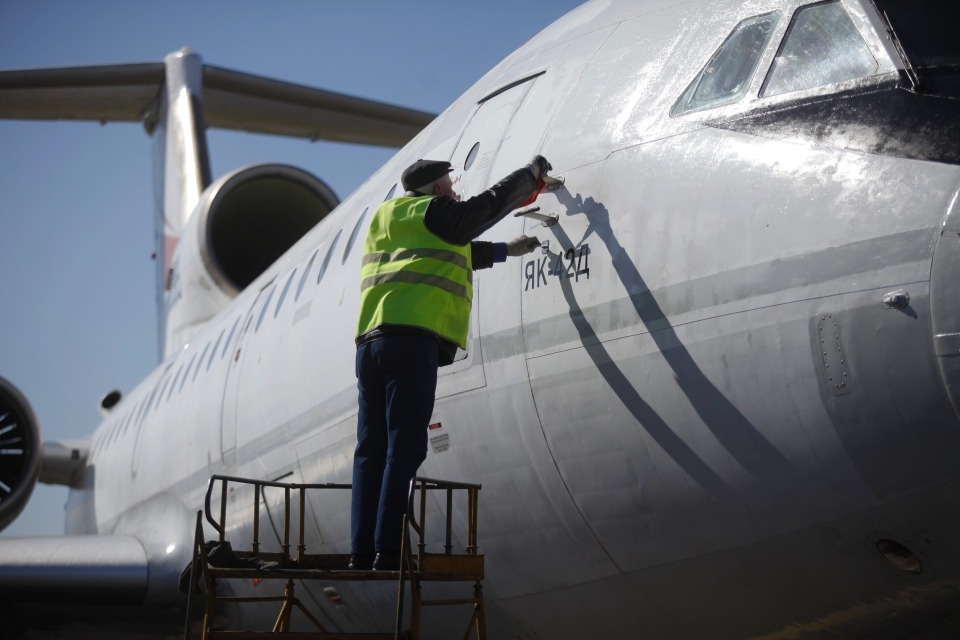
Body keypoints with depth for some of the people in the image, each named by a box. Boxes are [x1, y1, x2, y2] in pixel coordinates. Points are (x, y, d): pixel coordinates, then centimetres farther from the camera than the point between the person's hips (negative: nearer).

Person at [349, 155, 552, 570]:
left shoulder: (384, 219, 29)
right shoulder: (436, 213, 5)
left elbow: (459, 253, 38)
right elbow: (491, 204, 12)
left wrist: (507, 250, 44)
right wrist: (531, 173, 28)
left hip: (370, 341, 8)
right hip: (412, 338, -8)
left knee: (371, 450, 4)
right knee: (403, 450, -11)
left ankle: (362, 554, 0)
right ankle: (387, 555, -15)